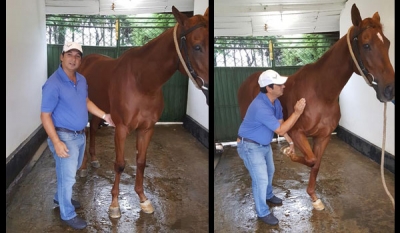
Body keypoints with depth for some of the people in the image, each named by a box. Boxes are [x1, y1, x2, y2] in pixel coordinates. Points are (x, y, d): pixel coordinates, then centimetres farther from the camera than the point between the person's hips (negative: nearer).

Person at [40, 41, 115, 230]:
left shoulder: (82, 80, 2)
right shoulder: (53, 84, -22)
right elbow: (45, 116, -20)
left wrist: (104, 115, 9)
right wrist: (56, 142, -25)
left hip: (80, 135, 8)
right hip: (64, 137, -8)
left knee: (72, 171, 25)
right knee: (67, 176, 3)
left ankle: (60, 197, 48)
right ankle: (67, 214, 22)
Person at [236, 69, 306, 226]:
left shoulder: (275, 101, -5)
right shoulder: (260, 107, -35)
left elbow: (280, 123, 8)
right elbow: (281, 130, -29)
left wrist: (291, 142, 7)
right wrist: (297, 112, -32)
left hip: (265, 144, 10)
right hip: (250, 146, -9)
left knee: (269, 171, 25)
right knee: (261, 179, -3)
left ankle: (268, 196, 52)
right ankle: (263, 212, 16)